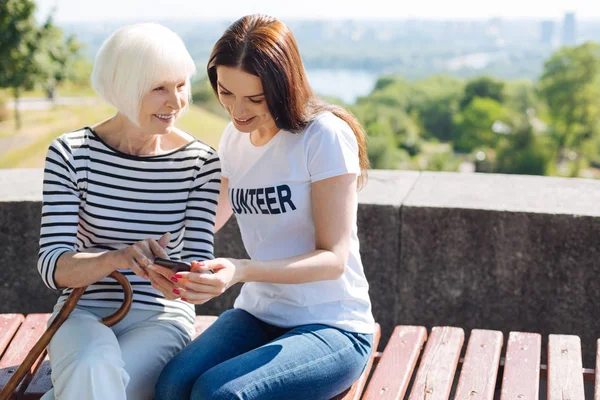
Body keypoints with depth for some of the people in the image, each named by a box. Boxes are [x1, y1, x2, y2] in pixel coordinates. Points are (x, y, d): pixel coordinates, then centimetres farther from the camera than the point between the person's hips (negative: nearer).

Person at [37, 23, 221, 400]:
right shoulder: (71, 153, -7)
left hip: (161, 318, 0)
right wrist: (117, 258, -33)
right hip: (86, 311, 0)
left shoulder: (200, 162, -4)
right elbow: (52, 265, -13)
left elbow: (198, 260, -6)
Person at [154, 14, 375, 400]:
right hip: (256, 315, 5)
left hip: (333, 328, -5)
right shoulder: (234, 139, 8)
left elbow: (334, 258, -16)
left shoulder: (325, 136, -13)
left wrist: (241, 271, -30)